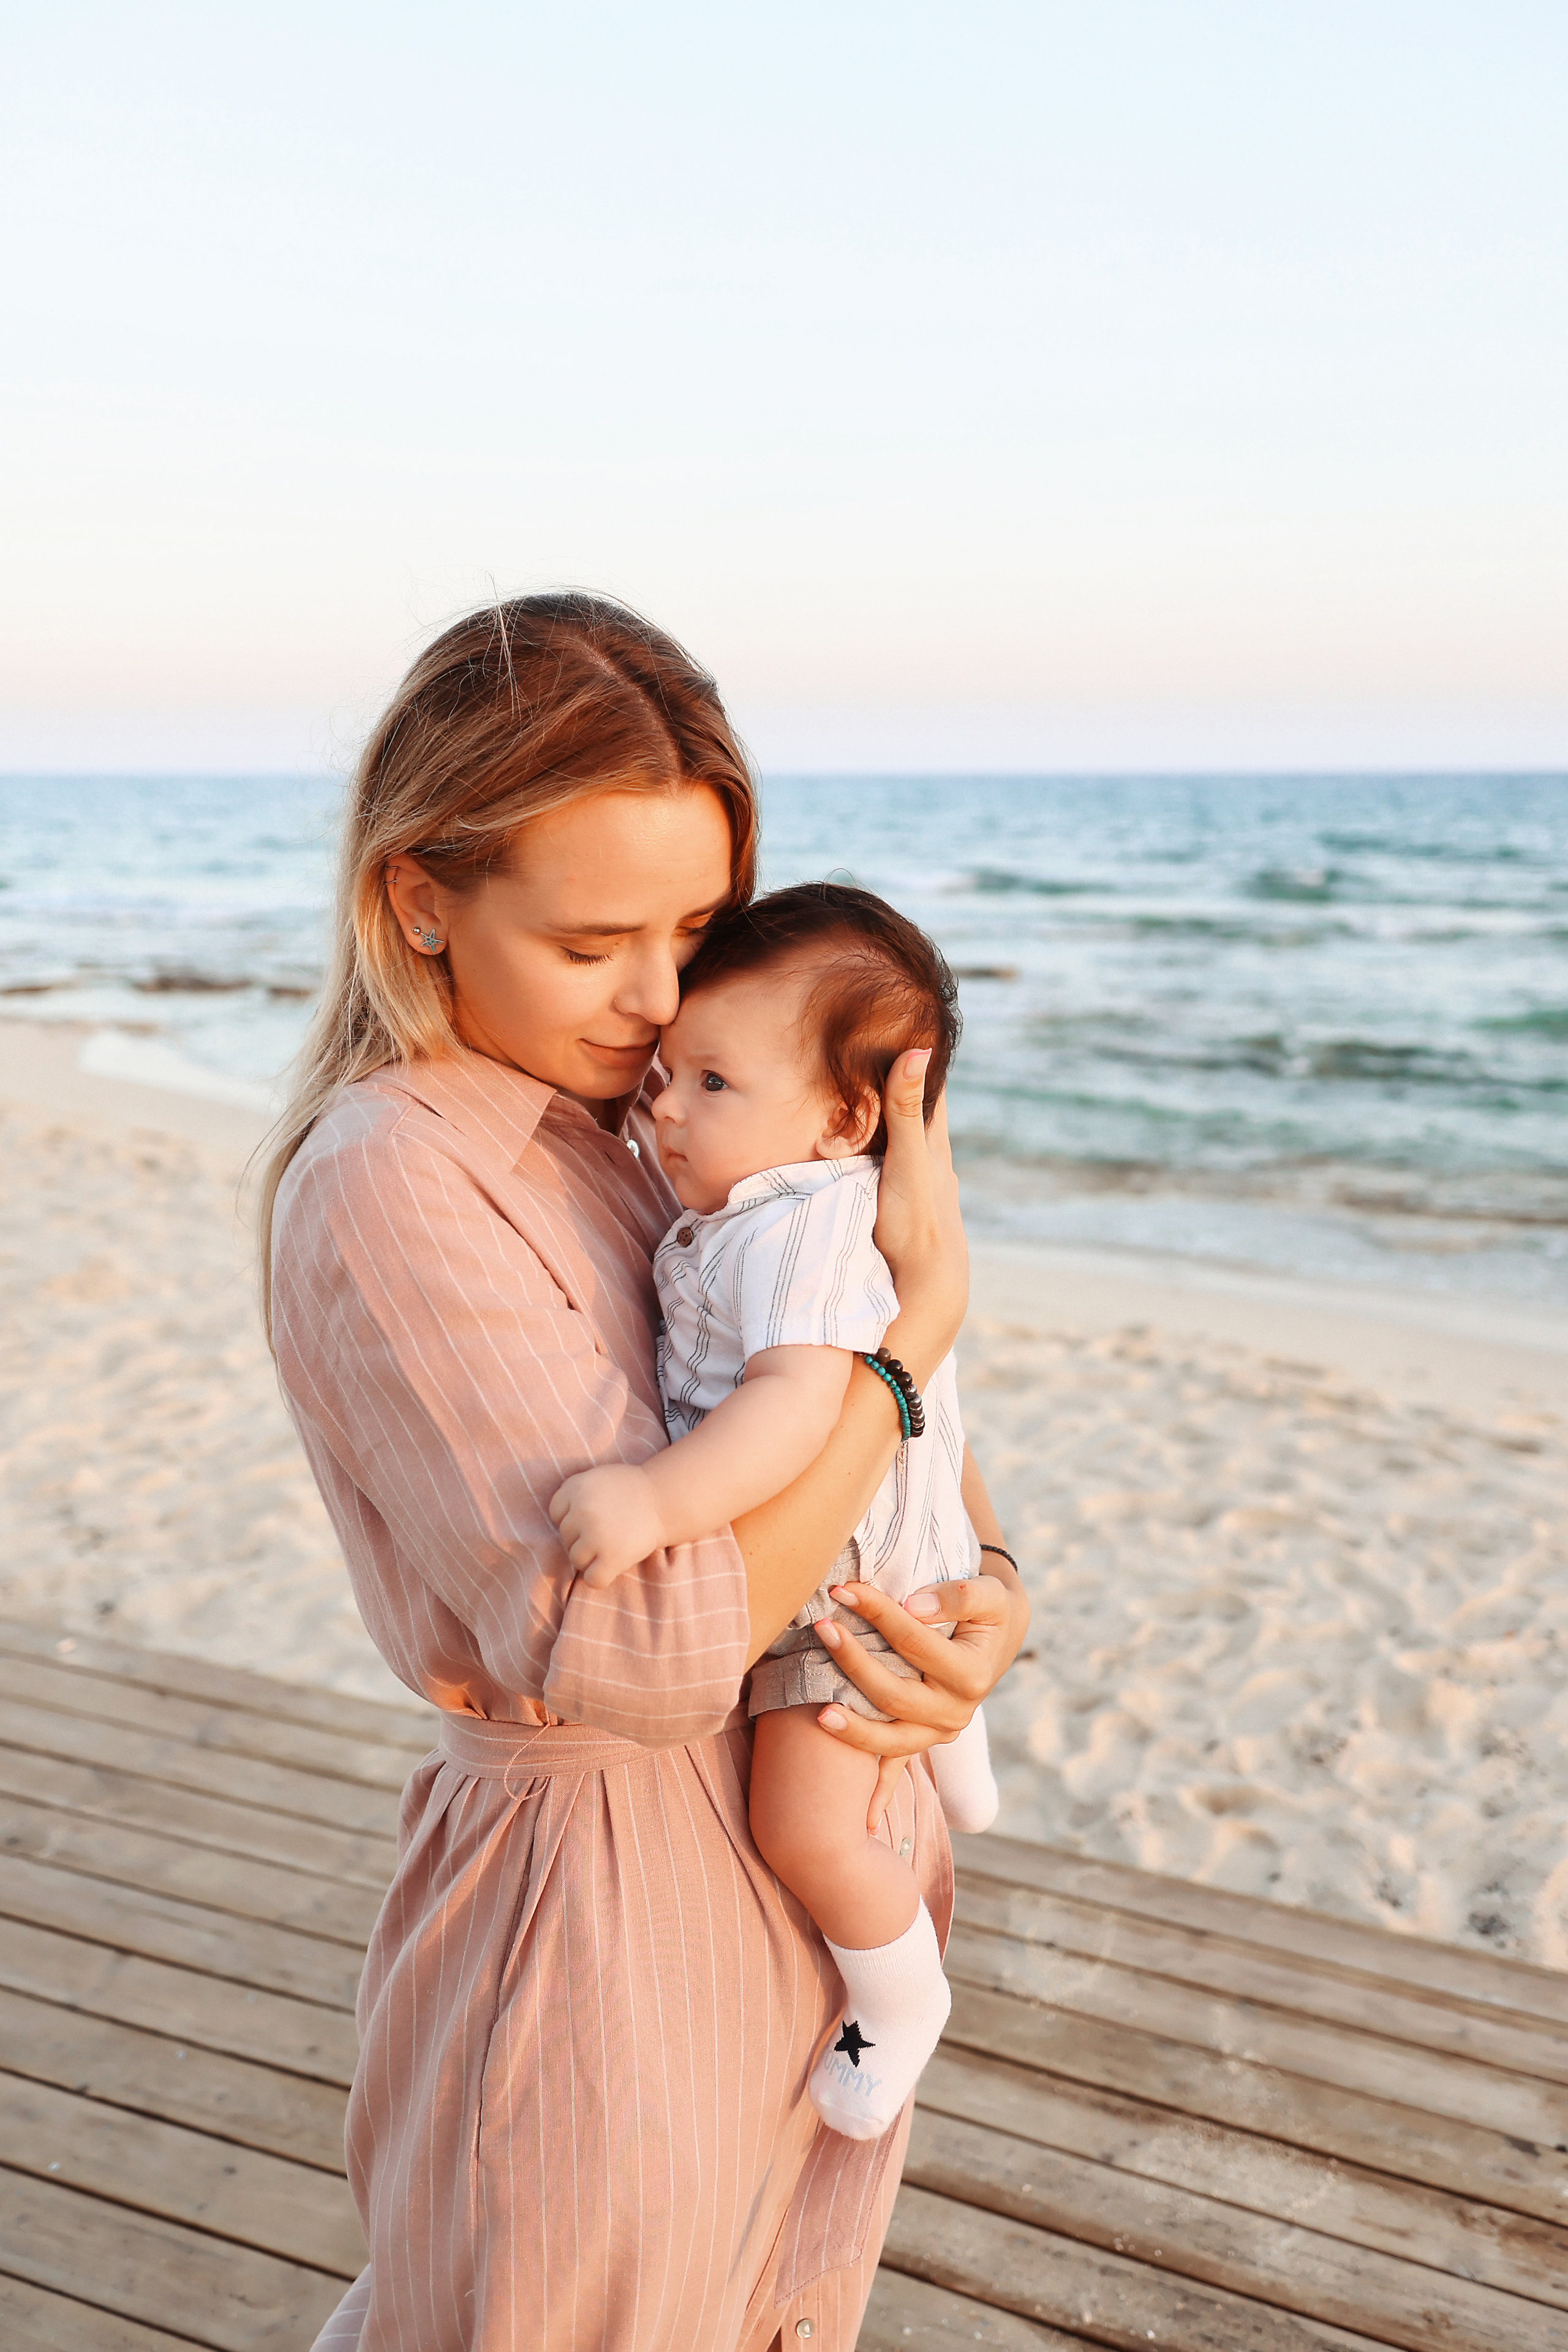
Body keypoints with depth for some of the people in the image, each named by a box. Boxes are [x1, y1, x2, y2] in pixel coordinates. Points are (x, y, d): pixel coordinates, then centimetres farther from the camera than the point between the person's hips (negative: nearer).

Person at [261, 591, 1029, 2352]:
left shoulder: (670, 1115, 1)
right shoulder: (384, 1185, -23)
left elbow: (886, 1404, 9)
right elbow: (645, 1647, -30)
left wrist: (989, 1592, -11)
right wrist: (925, 1300, -24)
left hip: (828, 1849, 7)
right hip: (619, 1902, -7)